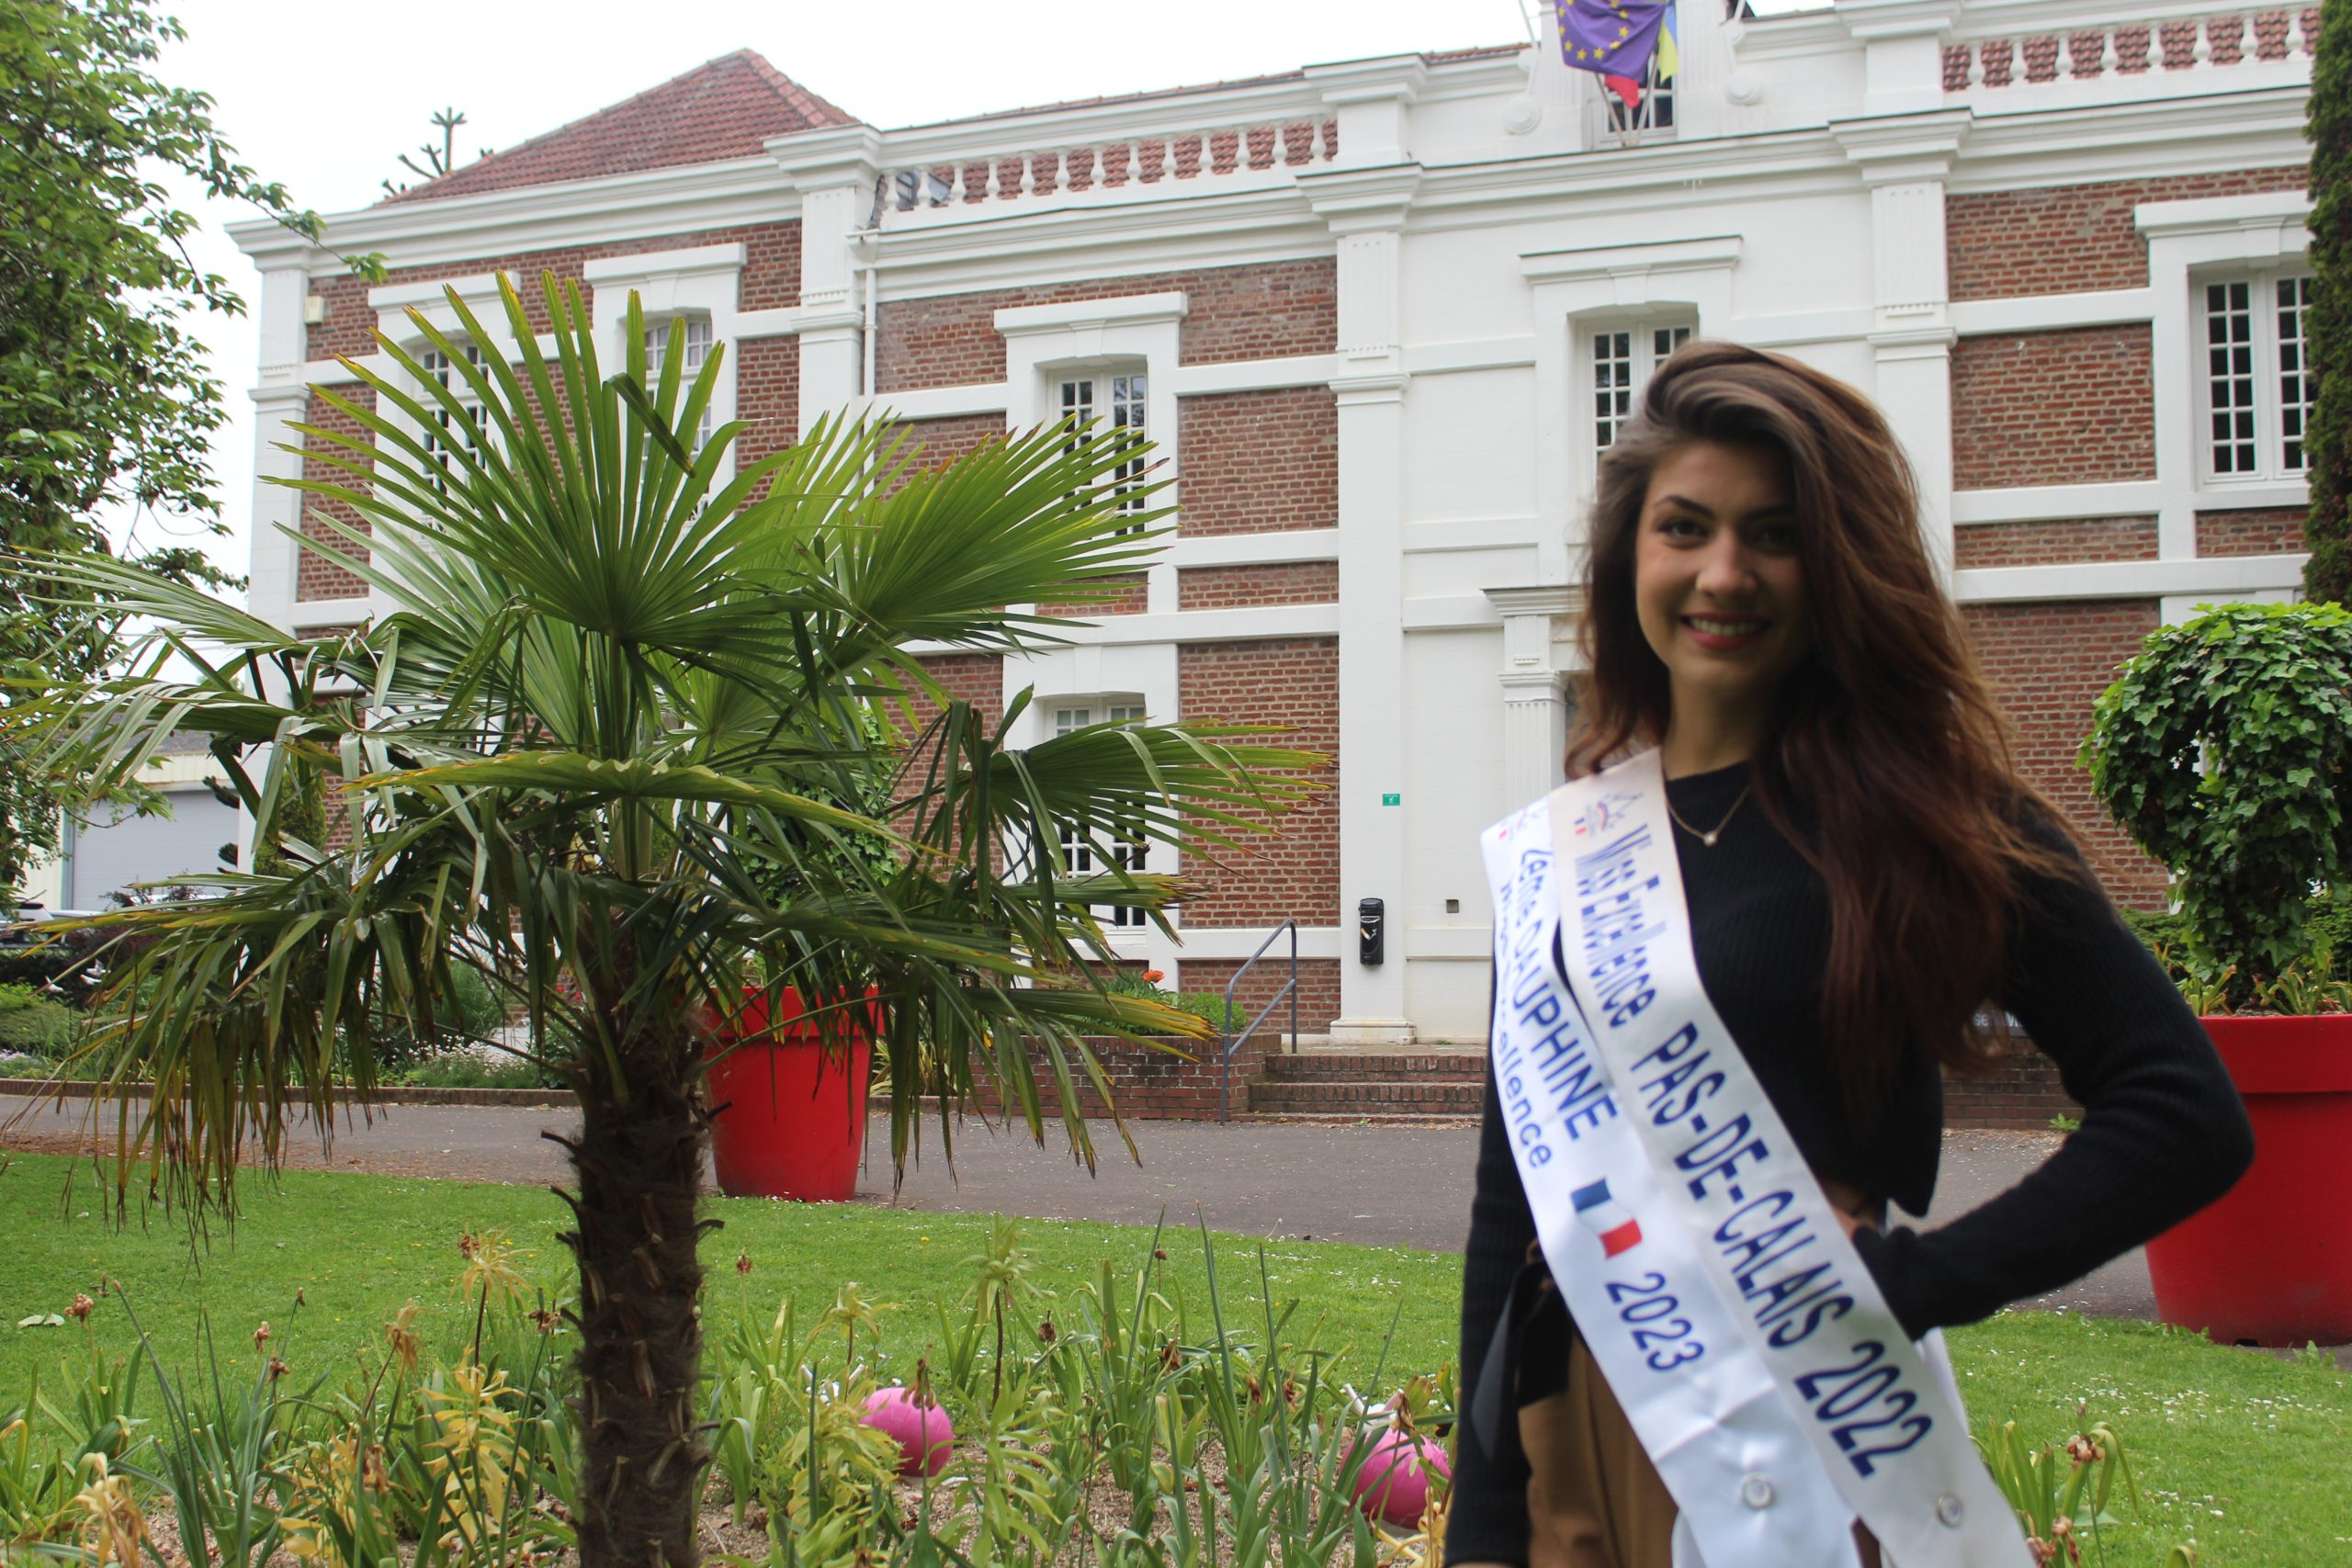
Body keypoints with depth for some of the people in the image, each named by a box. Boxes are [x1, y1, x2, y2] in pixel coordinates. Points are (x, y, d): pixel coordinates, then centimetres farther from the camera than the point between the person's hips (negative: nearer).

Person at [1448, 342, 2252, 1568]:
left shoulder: (1922, 810, -7)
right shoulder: (1571, 835, 5)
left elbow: (2184, 1111, -11)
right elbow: (1511, 1189, 7)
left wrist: (1899, 1285, -17)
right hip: (1576, 1423, 4)